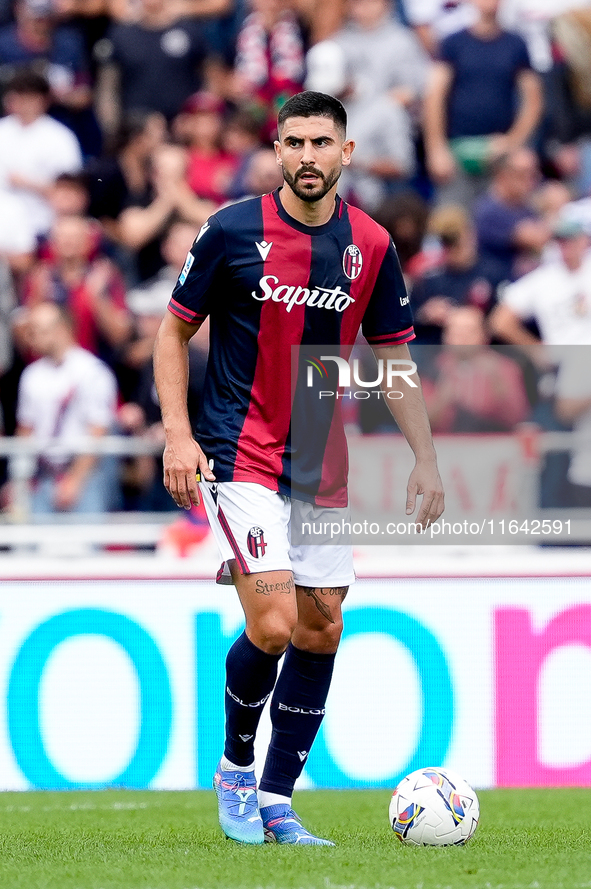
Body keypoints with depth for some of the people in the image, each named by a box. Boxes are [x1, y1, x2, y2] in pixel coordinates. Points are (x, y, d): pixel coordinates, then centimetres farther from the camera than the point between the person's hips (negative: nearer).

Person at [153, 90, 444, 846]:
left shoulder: (371, 246, 2)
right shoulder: (233, 231, -8)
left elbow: (394, 355, 12)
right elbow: (174, 330, 0)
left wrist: (424, 459, 6)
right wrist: (177, 432, -11)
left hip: (323, 467, 5)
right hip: (242, 459, -5)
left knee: (321, 630, 3)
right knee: (273, 626, -16)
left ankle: (276, 802, 14)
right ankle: (235, 768, 9)